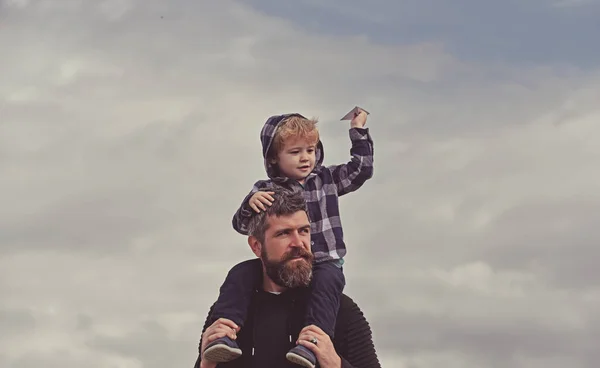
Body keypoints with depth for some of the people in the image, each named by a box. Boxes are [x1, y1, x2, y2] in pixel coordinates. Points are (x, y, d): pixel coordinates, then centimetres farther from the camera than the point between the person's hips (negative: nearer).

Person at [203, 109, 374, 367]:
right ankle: (223, 334, -31)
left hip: (325, 263, -1)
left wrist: (359, 131, 11)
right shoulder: (265, 191, 2)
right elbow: (241, 225, -6)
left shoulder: (327, 179, 10)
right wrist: (250, 203, -28)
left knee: (328, 280, -35)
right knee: (239, 274, -20)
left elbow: (361, 169, 15)